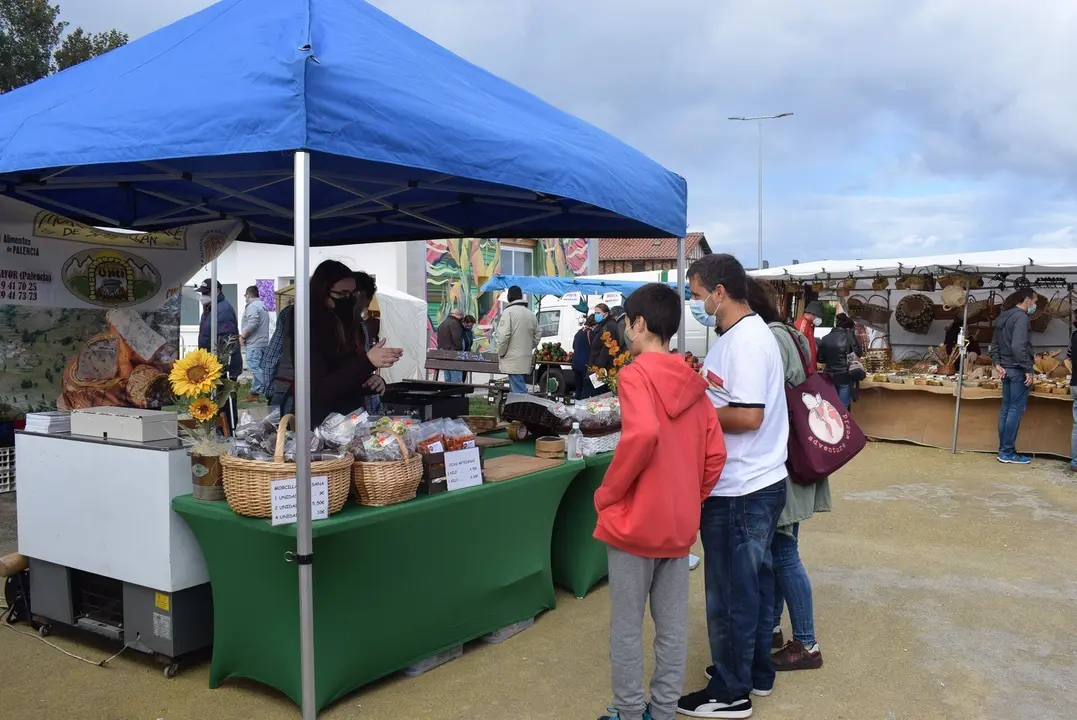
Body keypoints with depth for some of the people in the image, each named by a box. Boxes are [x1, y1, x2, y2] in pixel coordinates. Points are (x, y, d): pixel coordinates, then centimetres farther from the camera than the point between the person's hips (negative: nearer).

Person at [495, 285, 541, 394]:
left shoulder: (508, 311, -8)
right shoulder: (530, 314, 13)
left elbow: (503, 335, -16)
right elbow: (537, 336, 17)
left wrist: (501, 353, -4)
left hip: (513, 360, -7)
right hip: (526, 360, 7)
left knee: (519, 391, -10)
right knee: (520, 390, 16)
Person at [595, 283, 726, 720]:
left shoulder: (635, 374, -12)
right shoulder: (693, 382, 7)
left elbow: (642, 434, -29)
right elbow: (715, 455, 6)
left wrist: (607, 494, -17)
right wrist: (691, 500, 15)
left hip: (634, 521, -6)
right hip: (680, 525, 6)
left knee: (626, 628, 8)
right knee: (673, 627, 14)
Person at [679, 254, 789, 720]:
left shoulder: (744, 341, -21)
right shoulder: (748, 332, 11)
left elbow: (748, 416, -26)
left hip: (739, 491, -10)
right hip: (757, 484, 10)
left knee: (730, 592, 4)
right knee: (753, 584, 20)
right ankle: (756, 672, 35)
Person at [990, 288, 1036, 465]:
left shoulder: (1004, 316, 14)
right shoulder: (1021, 316, -14)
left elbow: (995, 344, 15)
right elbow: (1018, 346, -23)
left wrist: (997, 363, 6)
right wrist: (1028, 369, -20)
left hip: (1006, 368, 9)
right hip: (1018, 369, -9)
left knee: (1006, 408, 11)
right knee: (1016, 409, -4)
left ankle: (1003, 449, 15)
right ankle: (1008, 452, -3)